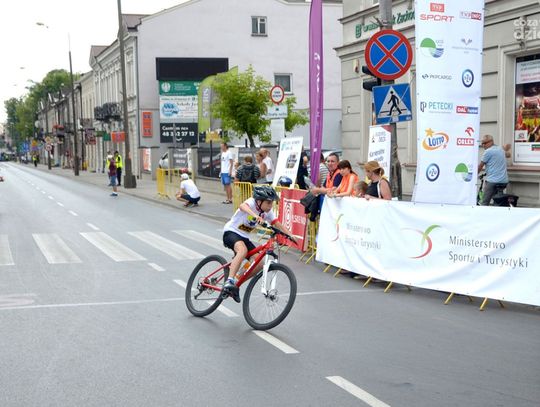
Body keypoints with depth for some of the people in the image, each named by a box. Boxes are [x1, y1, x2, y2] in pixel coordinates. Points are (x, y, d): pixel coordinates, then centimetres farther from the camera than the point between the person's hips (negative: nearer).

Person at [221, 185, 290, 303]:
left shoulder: (268, 211, -2)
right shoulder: (252, 202, -23)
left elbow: (277, 224, -6)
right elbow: (242, 206, -45)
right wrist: (255, 215, -64)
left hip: (243, 237, 8)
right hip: (231, 232, -7)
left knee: (259, 264, -4)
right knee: (243, 250, -38)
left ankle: (236, 281, 14)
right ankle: (229, 282, -38)